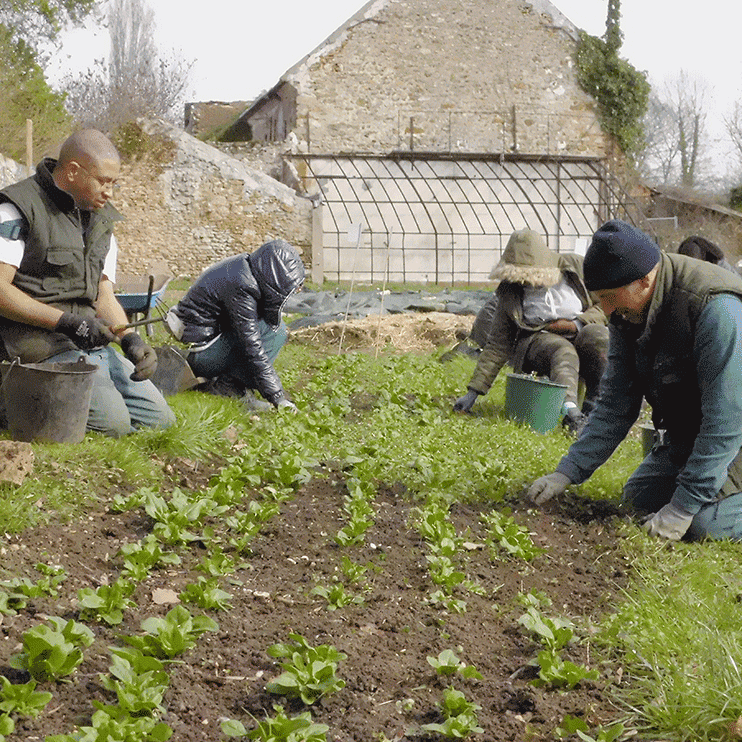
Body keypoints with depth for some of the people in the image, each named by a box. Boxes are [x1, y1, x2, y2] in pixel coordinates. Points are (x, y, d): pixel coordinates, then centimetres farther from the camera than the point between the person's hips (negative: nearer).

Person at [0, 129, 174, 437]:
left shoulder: (101, 219, 17)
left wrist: (131, 340, -3)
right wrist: (66, 322, -22)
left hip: (93, 343, 8)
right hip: (41, 342, -8)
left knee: (159, 419, 2)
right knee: (112, 422, -25)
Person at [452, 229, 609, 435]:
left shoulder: (575, 266, 2)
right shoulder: (509, 292, 3)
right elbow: (497, 345, 4)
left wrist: (577, 324, -10)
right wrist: (473, 391, -1)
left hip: (580, 334, 1)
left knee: (597, 335, -33)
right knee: (563, 352, -36)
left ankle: (593, 405, -26)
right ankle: (570, 412, -58)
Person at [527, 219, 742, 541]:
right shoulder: (628, 311, -7)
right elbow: (615, 403, 2)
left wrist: (684, 506, -30)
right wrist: (567, 472, -6)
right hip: (687, 430, 8)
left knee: (704, 522, -24)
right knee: (638, 499, 4)